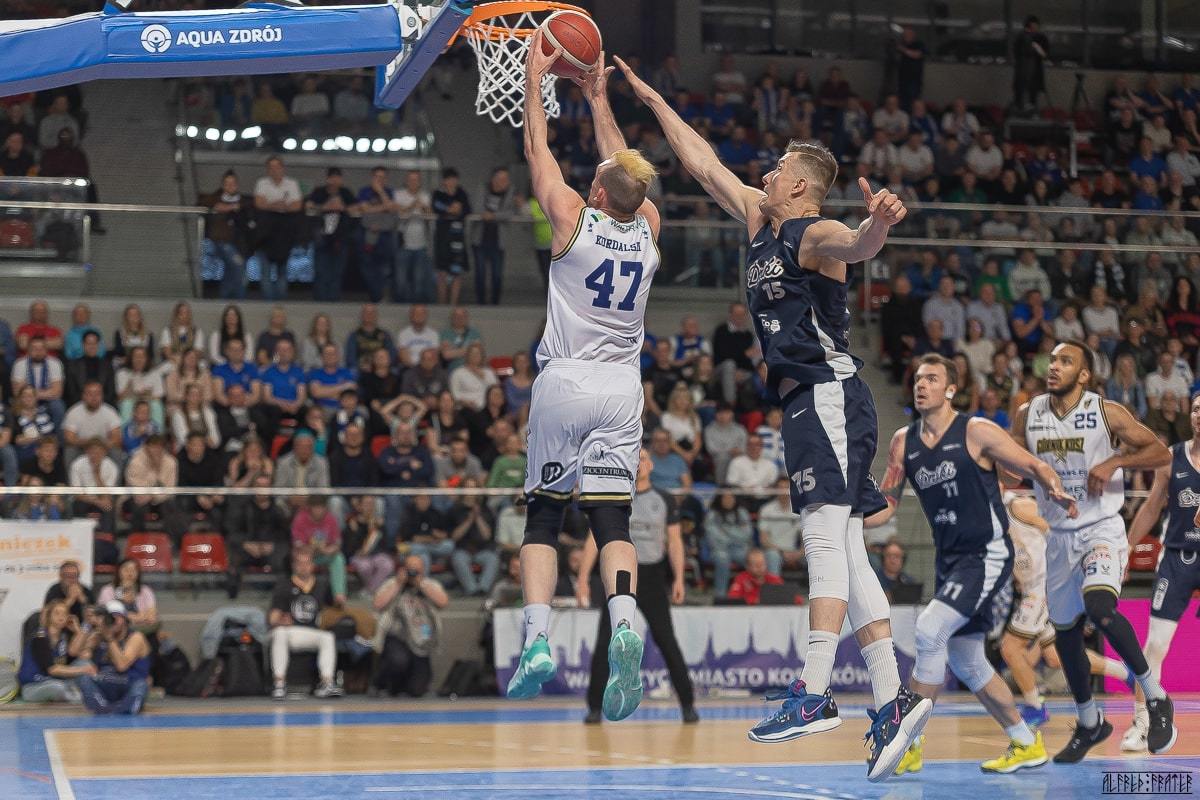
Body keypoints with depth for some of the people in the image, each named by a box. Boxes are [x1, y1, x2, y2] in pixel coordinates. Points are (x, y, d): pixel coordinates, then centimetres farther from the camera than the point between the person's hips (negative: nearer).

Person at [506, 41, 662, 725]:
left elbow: (537, 148, 6)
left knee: (543, 519, 6)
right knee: (612, 522, -1)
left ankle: (537, 641, -7)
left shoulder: (575, 220, -8)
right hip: (622, 389, 3)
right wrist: (599, 98, 30)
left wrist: (535, 78, 17)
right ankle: (624, 623, -26)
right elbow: (625, 166, 22)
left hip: (565, 384, -3)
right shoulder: (648, 228, 3)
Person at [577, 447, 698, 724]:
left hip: (653, 577, 1)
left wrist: (678, 579, -5)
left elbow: (674, 541, 7)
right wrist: (583, 578, -8)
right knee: (605, 644, -5)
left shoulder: (665, 501, 7)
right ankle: (595, 707, 3)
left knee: (667, 641, -2)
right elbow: (594, 539, 0)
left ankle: (688, 704, 6)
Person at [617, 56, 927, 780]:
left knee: (826, 535, -17)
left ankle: (814, 694, -24)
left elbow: (857, 246, -32)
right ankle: (893, 698, 3)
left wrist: (879, 225, -55)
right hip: (808, 401, 10)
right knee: (843, 552, 5)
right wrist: (652, 100, 31)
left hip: (830, 393, -10)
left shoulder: (815, 233, -8)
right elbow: (706, 165, 28)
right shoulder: (761, 221, 18)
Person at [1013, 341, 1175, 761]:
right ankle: (1090, 723, 33)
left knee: (1099, 606, -31)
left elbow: (1161, 453, -8)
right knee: (1065, 633, 11)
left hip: (1101, 529, -5)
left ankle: (1156, 696, -14)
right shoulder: (1028, 415, 2)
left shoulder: (1106, 412, -10)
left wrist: (1115, 462, -22)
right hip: (1059, 535, 5)